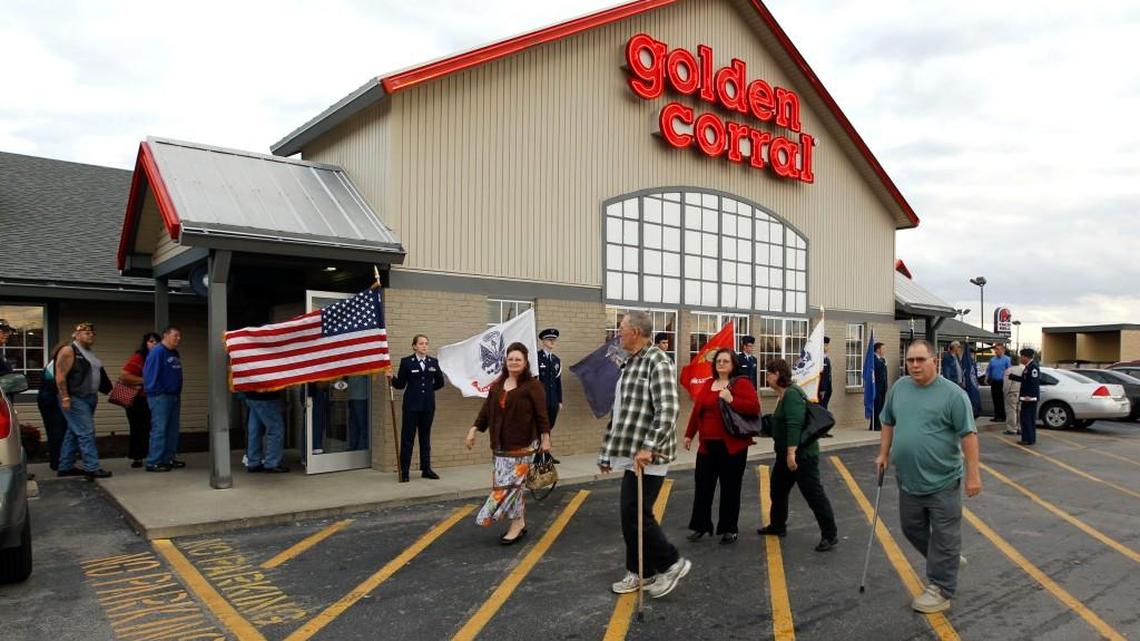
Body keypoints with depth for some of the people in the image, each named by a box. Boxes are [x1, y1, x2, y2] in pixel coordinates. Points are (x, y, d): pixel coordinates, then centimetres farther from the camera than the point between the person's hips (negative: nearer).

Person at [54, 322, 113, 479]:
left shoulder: (88, 353, 18)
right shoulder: (68, 351, -10)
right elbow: (60, 376, -16)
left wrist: (95, 395, 18)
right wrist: (65, 398, -21)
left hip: (88, 398, 9)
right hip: (75, 399, -9)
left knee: (74, 433, 13)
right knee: (86, 432, -11)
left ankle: (65, 467, 20)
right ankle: (92, 468, -11)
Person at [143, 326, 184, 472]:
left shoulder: (175, 353, 15)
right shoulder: (157, 351, -13)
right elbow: (150, 374, -18)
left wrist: (178, 393, 12)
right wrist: (157, 392, -17)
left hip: (174, 396, 9)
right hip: (160, 396, -9)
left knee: (173, 429, 11)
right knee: (159, 430, -8)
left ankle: (168, 459, 19)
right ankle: (153, 463, -4)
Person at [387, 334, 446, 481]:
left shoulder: (433, 362, 7)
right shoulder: (406, 362, -1)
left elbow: (440, 383, 14)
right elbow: (400, 384, -2)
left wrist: (427, 389, 10)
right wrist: (392, 378, -19)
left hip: (428, 405, 3)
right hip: (412, 405, -3)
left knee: (425, 437, 10)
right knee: (407, 438, -1)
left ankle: (426, 469, 17)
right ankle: (404, 471, 4)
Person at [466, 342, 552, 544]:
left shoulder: (533, 385, -7)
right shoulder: (497, 385, 11)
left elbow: (541, 414, -9)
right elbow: (486, 411, 13)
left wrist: (545, 438, -11)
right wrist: (473, 430, 7)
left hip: (522, 444, -6)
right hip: (500, 445, 6)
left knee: (512, 483, -6)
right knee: (503, 483, 9)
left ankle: (516, 523, 5)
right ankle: (519, 523, 19)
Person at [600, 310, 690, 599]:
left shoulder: (657, 361, -13)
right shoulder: (629, 365, 17)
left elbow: (668, 409, -23)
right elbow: (619, 412, 22)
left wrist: (648, 447, -27)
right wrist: (607, 452, 22)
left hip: (647, 456, -9)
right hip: (631, 454, 9)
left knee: (636, 515, -5)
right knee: (631, 515, 13)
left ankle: (672, 563, 13)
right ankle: (641, 573, 25)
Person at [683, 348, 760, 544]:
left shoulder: (742, 383, -6)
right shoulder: (707, 385, 12)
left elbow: (754, 408, -17)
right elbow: (697, 410, 15)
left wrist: (732, 400, -26)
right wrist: (689, 434, 17)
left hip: (732, 445, -5)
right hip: (707, 444, 6)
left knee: (730, 488, 5)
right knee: (703, 485, 9)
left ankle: (729, 529, 18)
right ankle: (700, 526, 22)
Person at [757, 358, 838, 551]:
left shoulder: (792, 394, -20)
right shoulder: (783, 394, 11)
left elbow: (794, 425, -28)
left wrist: (791, 453, -30)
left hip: (802, 454, -11)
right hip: (786, 453, 11)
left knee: (814, 493, -4)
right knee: (777, 489, 20)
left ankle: (830, 535, 4)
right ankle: (777, 526, 34)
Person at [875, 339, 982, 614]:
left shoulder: (952, 394, -13)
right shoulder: (899, 388, 4)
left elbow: (968, 435, -13)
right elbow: (888, 422, 17)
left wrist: (973, 474, -14)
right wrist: (883, 453, 14)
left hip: (942, 482, -6)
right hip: (908, 481, 6)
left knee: (943, 537, 4)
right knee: (912, 528, 17)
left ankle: (940, 590, 14)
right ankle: (945, 561, 39)